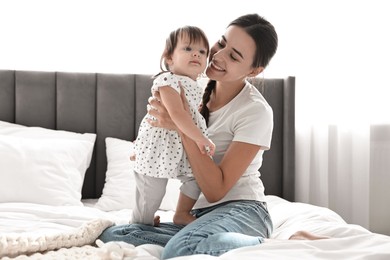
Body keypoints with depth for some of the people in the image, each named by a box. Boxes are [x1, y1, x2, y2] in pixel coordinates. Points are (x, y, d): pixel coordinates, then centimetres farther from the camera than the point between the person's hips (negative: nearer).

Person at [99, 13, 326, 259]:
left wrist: (183, 126, -22)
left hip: (240, 210, -6)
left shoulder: (256, 111, -13)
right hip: (196, 216, 6)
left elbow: (216, 190, -16)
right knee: (112, 235, -17)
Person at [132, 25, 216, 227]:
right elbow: (177, 113, -31)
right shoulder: (168, 80, -21)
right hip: (156, 151, -8)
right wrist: (201, 139, -29)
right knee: (151, 198, 4)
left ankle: (182, 214, 29)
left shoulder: (197, 88, 9)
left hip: (182, 152, 8)